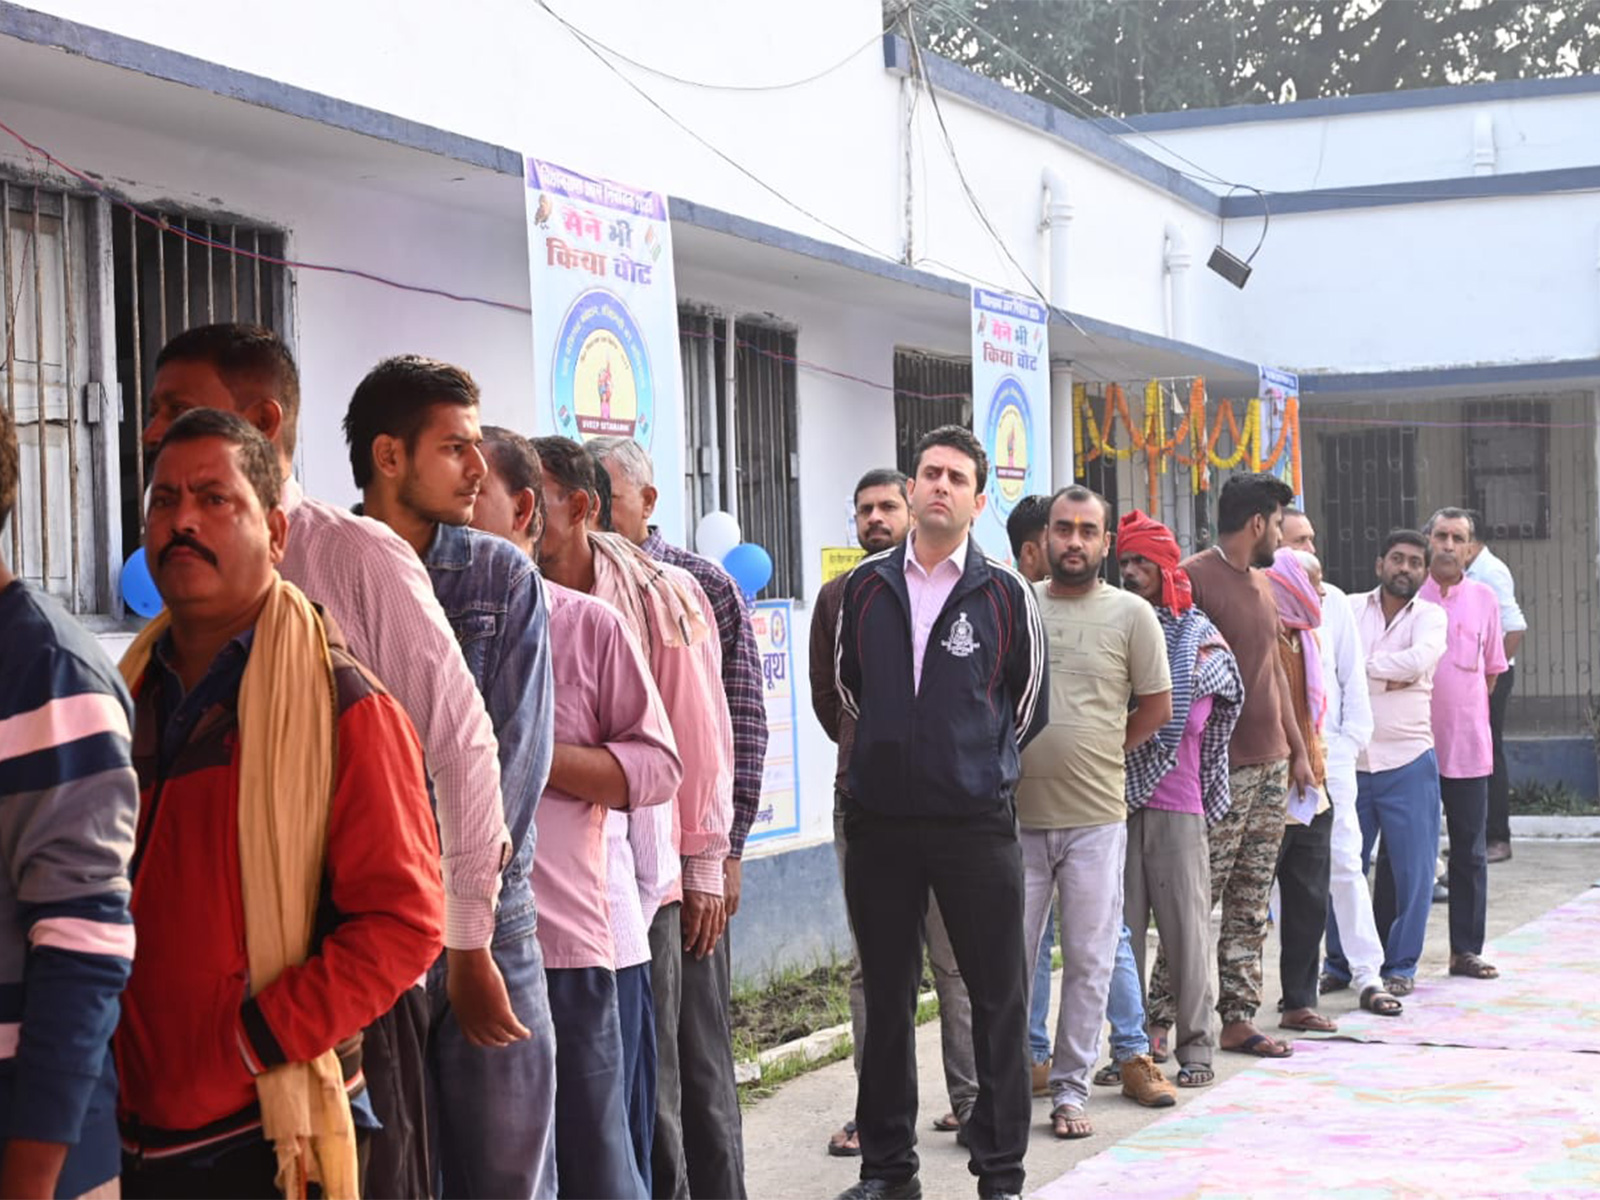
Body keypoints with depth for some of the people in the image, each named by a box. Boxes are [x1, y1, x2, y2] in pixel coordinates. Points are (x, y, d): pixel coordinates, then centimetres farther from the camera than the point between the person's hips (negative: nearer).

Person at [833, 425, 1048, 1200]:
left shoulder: (1005, 595, 0)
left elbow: (1029, 703, 11)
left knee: (998, 998, 2)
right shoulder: (866, 586, 5)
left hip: (976, 823, -2)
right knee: (885, 997, 9)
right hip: (879, 822, 2)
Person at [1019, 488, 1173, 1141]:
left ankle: (1070, 1088, 16)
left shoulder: (1131, 614, 1)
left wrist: (1099, 755, 6)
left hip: (1095, 817, -1)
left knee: (1088, 960, 5)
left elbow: (1156, 706, 7)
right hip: (1016, 813, 1)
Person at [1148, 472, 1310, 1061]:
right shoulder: (1194, 578, -11)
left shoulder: (1262, 582, 17)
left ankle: (1238, 1018, 14)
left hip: (1271, 765, 8)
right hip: (1222, 766, -8)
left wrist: (1298, 748, 21)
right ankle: (1158, 1020, -1)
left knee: (1251, 906, 9)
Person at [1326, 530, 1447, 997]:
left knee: (1411, 869, 1)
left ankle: (1400, 965, 16)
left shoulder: (1430, 616, 4)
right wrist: (1389, 677, -14)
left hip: (1408, 763, -1)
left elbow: (1419, 659, -16)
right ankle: (1340, 962, 18)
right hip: (1349, 760, 1)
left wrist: (1360, 665, -12)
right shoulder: (1349, 609, 7)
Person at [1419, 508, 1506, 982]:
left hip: (1468, 746, 2)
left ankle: (1466, 949, 15)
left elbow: (1492, 668, 17)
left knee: (1470, 850, 6)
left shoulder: (1484, 599, 6)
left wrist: (1466, 710, 11)